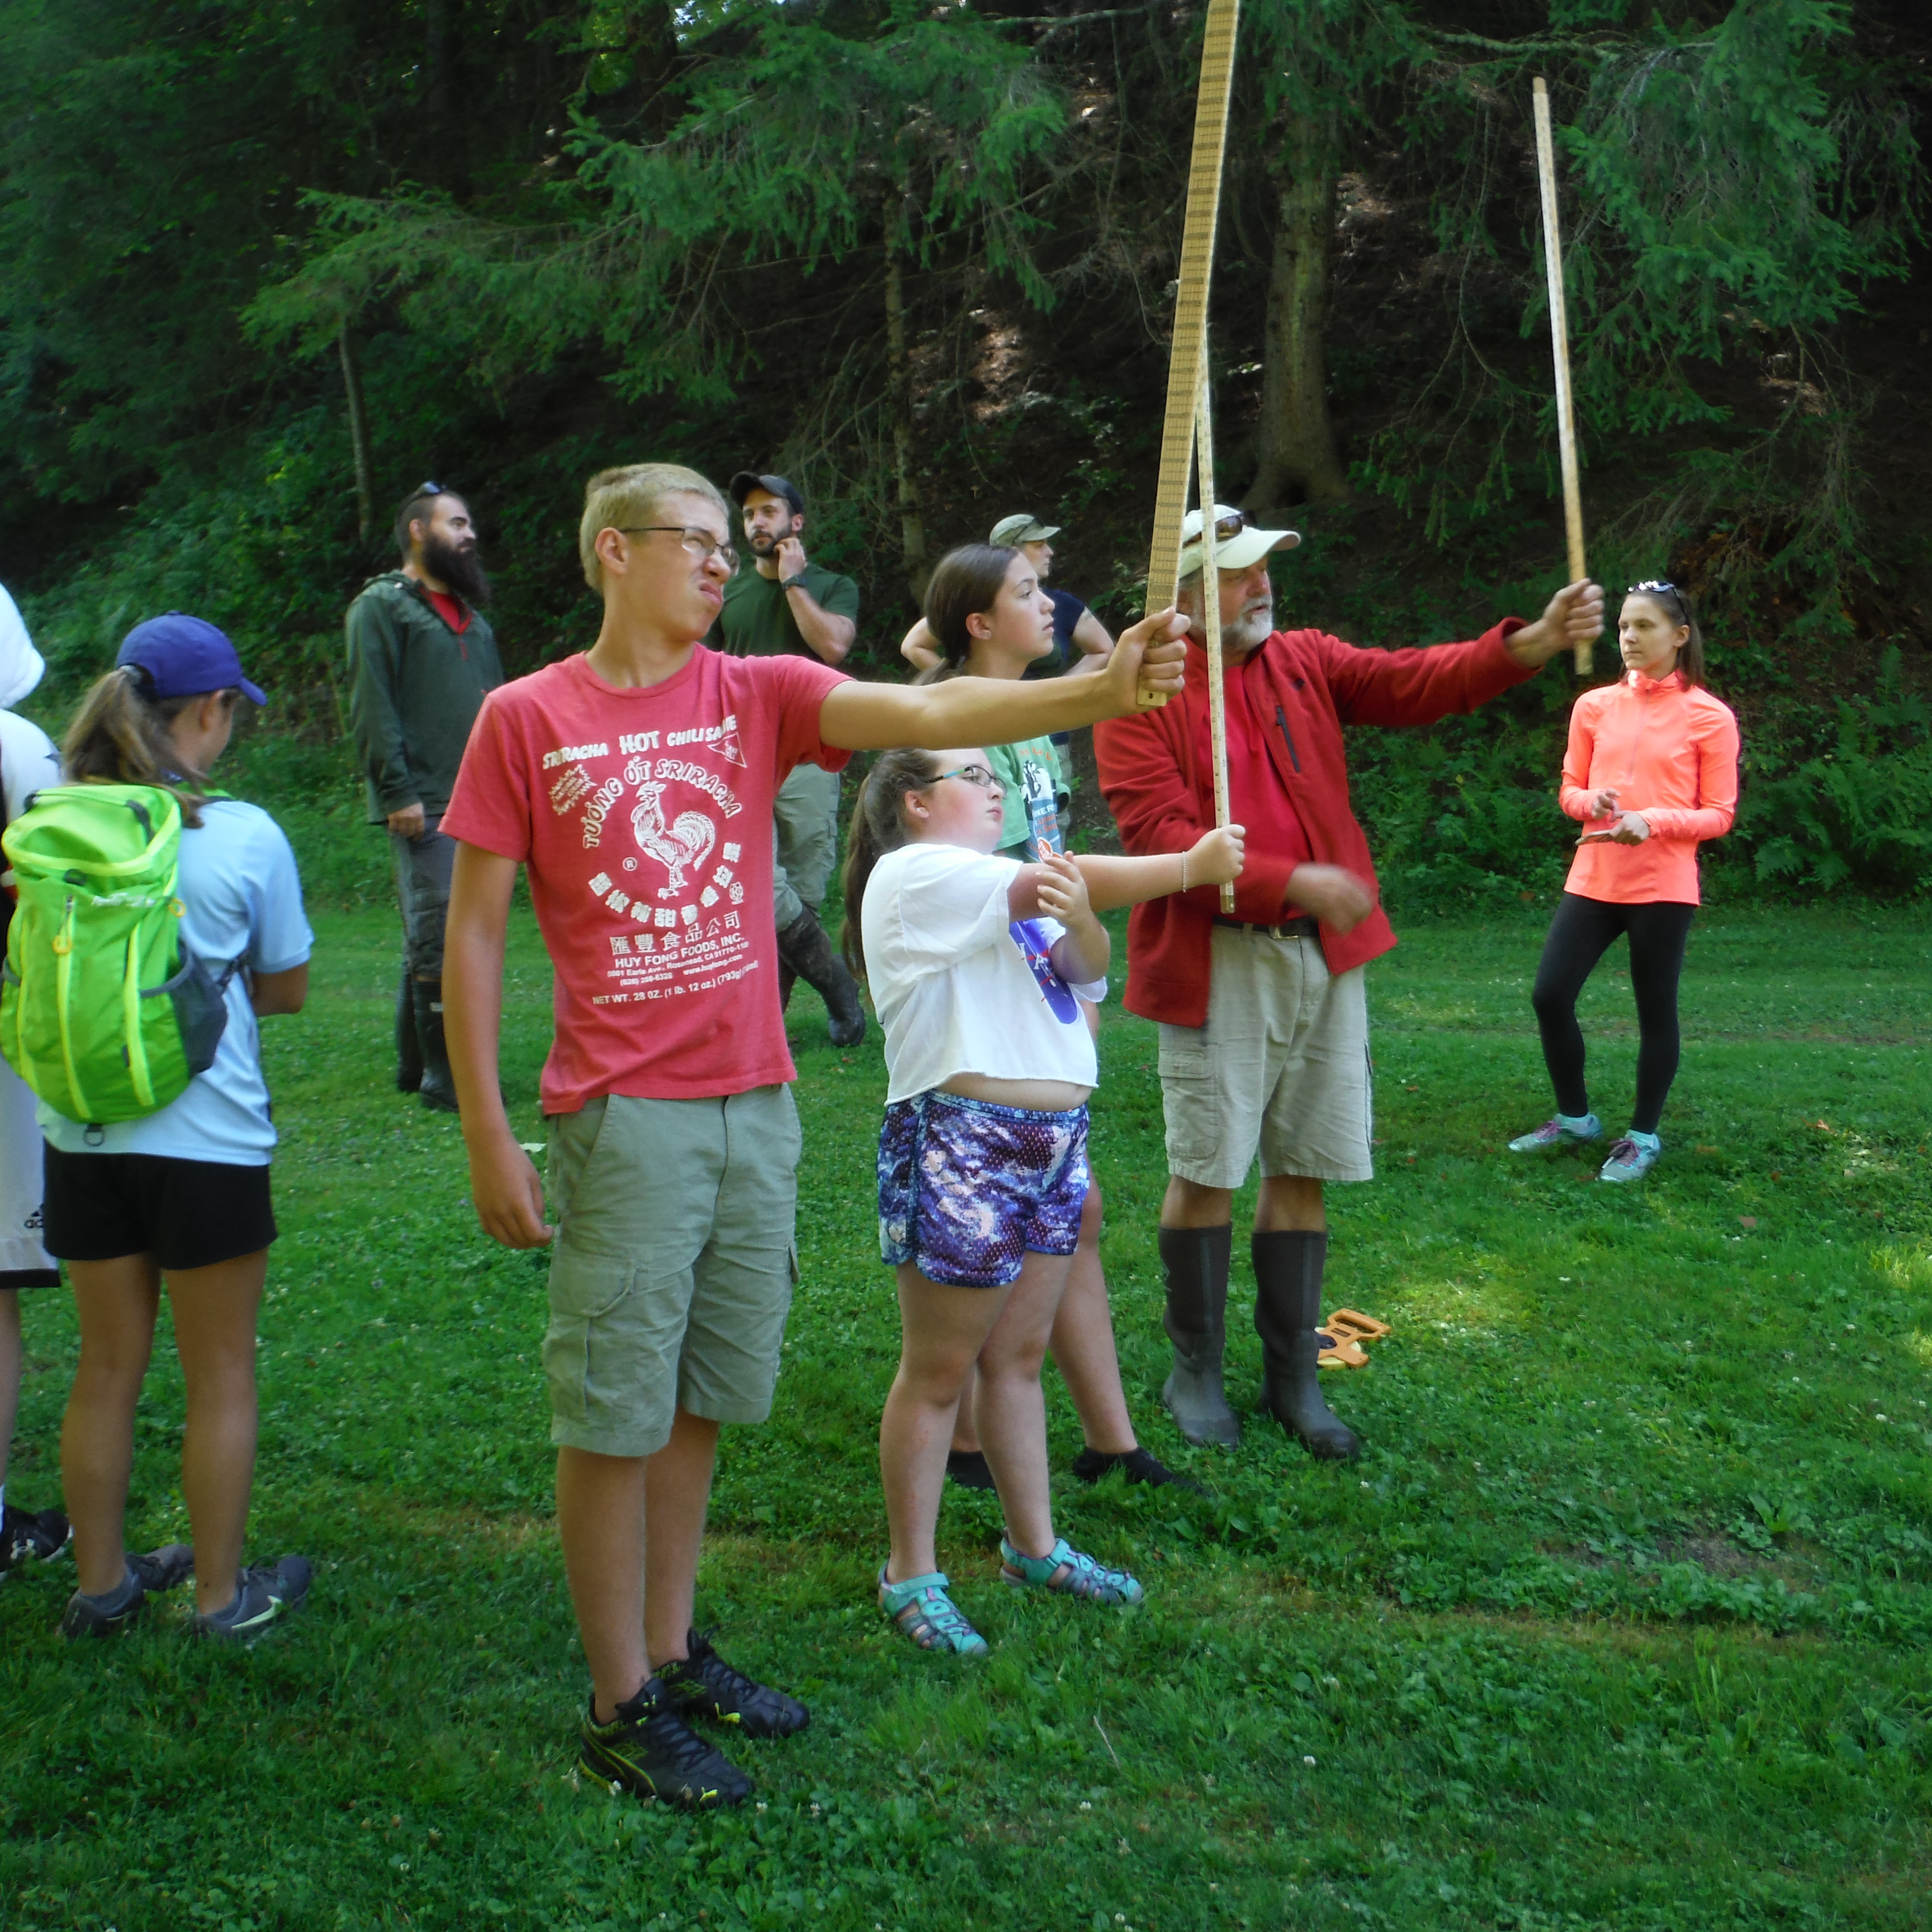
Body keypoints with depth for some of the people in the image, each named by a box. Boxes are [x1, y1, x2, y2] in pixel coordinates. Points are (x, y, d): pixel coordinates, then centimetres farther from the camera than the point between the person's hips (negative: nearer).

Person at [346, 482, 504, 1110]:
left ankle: (415, 1066, 20)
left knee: (434, 939, 11)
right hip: (424, 807, -7)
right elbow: (372, 708, -9)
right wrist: (398, 793, -16)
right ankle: (444, 1080, -4)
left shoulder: (470, 615, 23)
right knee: (438, 939, -9)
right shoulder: (381, 606, -1)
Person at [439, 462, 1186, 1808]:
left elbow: (932, 713, -12)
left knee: (700, 1401, 15)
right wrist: (488, 1133, -7)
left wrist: (1103, 690, -28)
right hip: (625, 1122, -4)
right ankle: (622, 1706, 19)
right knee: (615, 1416, 4)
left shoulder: (760, 694, 4)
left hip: (758, 1111, 4)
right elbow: (474, 929, -2)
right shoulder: (528, 718, -3)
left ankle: (672, 1651, 32)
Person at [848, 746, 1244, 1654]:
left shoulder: (1009, 891, 19)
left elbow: (1085, 966, 3)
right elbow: (1062, 882, -14)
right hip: (958, 1142, -8)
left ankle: (1034, 1547, 29)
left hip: (1051, 1139, 8)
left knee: (1018, 1355, 17)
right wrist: (1194, 865, -7)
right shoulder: (915, 872, -7)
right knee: (939, 1373, 2)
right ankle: (911, 1574, 14)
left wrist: (1079, 920, -20)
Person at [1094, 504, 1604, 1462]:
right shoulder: (1142, 693, -6)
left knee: (1302, 1170, 10)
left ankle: (1291, 1376, 23)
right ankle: (1195, 1372, 21)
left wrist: (1536, 641, -18)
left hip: (1324, 954, 5)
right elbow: (1160, 833, -15)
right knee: (1206, 1171, 2)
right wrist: (1291, 881, -22)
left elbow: (1414, 682, -2)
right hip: (1216, 963, -5)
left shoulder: (1304, 662, 10)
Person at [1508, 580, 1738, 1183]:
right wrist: (1591, 801, -10)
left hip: (1663, 886, -4)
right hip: (1592, 879, 4)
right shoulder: (1595, 706, 7)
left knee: (1655, 1013, 4)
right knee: (1550, 996, 1)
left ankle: (1643, 1137, 20)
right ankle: (1574, 1117, 22)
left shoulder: (1709, 718, -4)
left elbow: (1719, 815, -3)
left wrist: (1652, 821, -20)